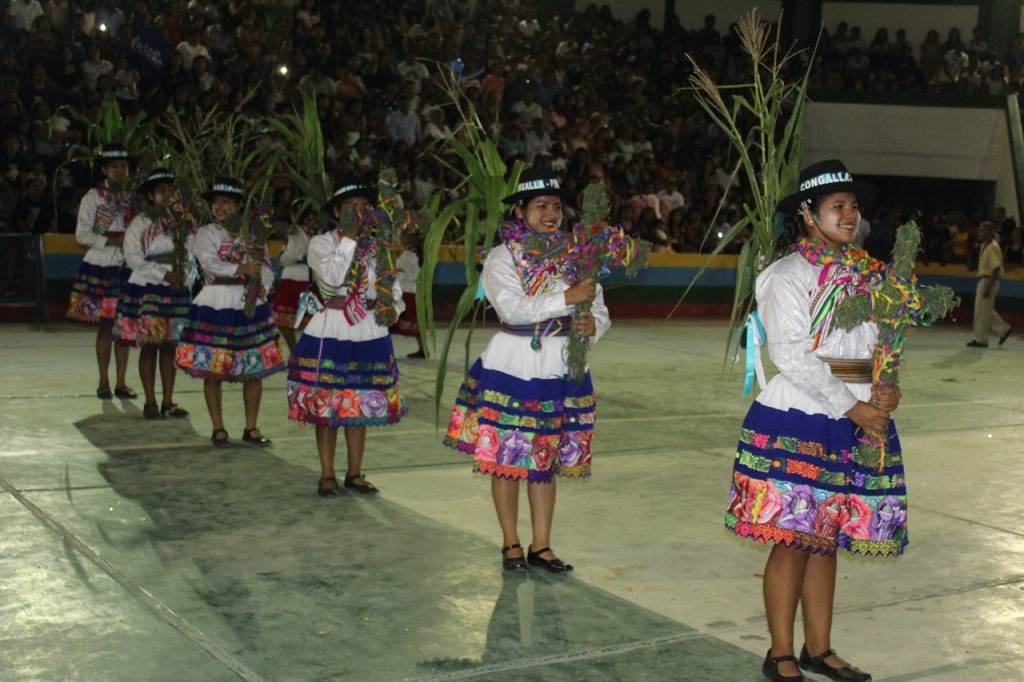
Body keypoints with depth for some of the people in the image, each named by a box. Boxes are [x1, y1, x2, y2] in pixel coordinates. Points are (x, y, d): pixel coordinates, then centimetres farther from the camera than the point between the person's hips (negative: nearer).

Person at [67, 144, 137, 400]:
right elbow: (82, 234, -5)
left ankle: (120, 382, 10)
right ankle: (104, 383, 8)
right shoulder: (93, 197, 0)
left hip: (127, 266, 3)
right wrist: (113, 240, -13)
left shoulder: (133, 197, 9)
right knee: (105, 326, -1)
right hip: (101, 266, -3)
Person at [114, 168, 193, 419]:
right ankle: (150, 403, 5)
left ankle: (168, 402, 11)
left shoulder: (181, 223, 11)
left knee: (170, 346, 6)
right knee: (149, 346, -1)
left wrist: (186, 278, -11)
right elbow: (133, 257, -9)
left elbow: (191, 255, 8)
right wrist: (163, 273, -14)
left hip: (176, 290, 3)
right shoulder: (140, 223, -1)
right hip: (146, 289, -3)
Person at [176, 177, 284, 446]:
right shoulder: (206, 233, 3)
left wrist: (261, 287, -16)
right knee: (213, 370, 0)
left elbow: (266, 268, 5)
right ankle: (218, 429, 11)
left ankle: (251, 428, 14)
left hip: (249, 304, 2)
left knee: (255, 368, 3)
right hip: (216, 305, -2)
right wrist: (241, 269, -27)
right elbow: (210, 264, -13)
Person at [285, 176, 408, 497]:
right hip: (330, 333, -3)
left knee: (361, 406, 9)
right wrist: (349, 238, -17)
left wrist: (393, 308, -8)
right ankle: (327, 475, 13)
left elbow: (393, 287, 12)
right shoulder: (322, 243, -1)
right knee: (326, 406, 1)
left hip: (369, 334, 3)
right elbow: (332, 277, -18)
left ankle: (355, 473, 21)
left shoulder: (378, 247, 9)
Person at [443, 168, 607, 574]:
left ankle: (541, 546, 19)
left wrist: (592, 325, -14)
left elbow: (600, 312, 9)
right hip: (512, 368, -3)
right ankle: (511, 544, 16)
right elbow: (513, 308, -19)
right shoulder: (503, 258, -3)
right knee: (507, 459, 2)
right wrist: (568, 298, -25)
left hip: (560, 369, 3)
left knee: (546, 461, 10)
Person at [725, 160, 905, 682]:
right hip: (800, 418, -6)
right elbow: (790, 354, -14)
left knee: (827, 537, 12)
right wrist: (850, 407, -15)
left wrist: (887, 390, -4)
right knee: (794, 536, -3)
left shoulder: (868, 275, 13)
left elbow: (882, 343, 17)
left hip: (860, 418, 6)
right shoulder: (790, 274, -6)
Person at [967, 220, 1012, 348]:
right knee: (985, 311, 15)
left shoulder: (993, 247, -16)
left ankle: (980, 339, 5)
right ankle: (1003, 330, 22)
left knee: (982, 311, -3)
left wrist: (988, 287, -24)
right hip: (983, 280, 10)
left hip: (989, 281, -10)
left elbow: (996, 269, -21)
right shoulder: (985, 246, 13)